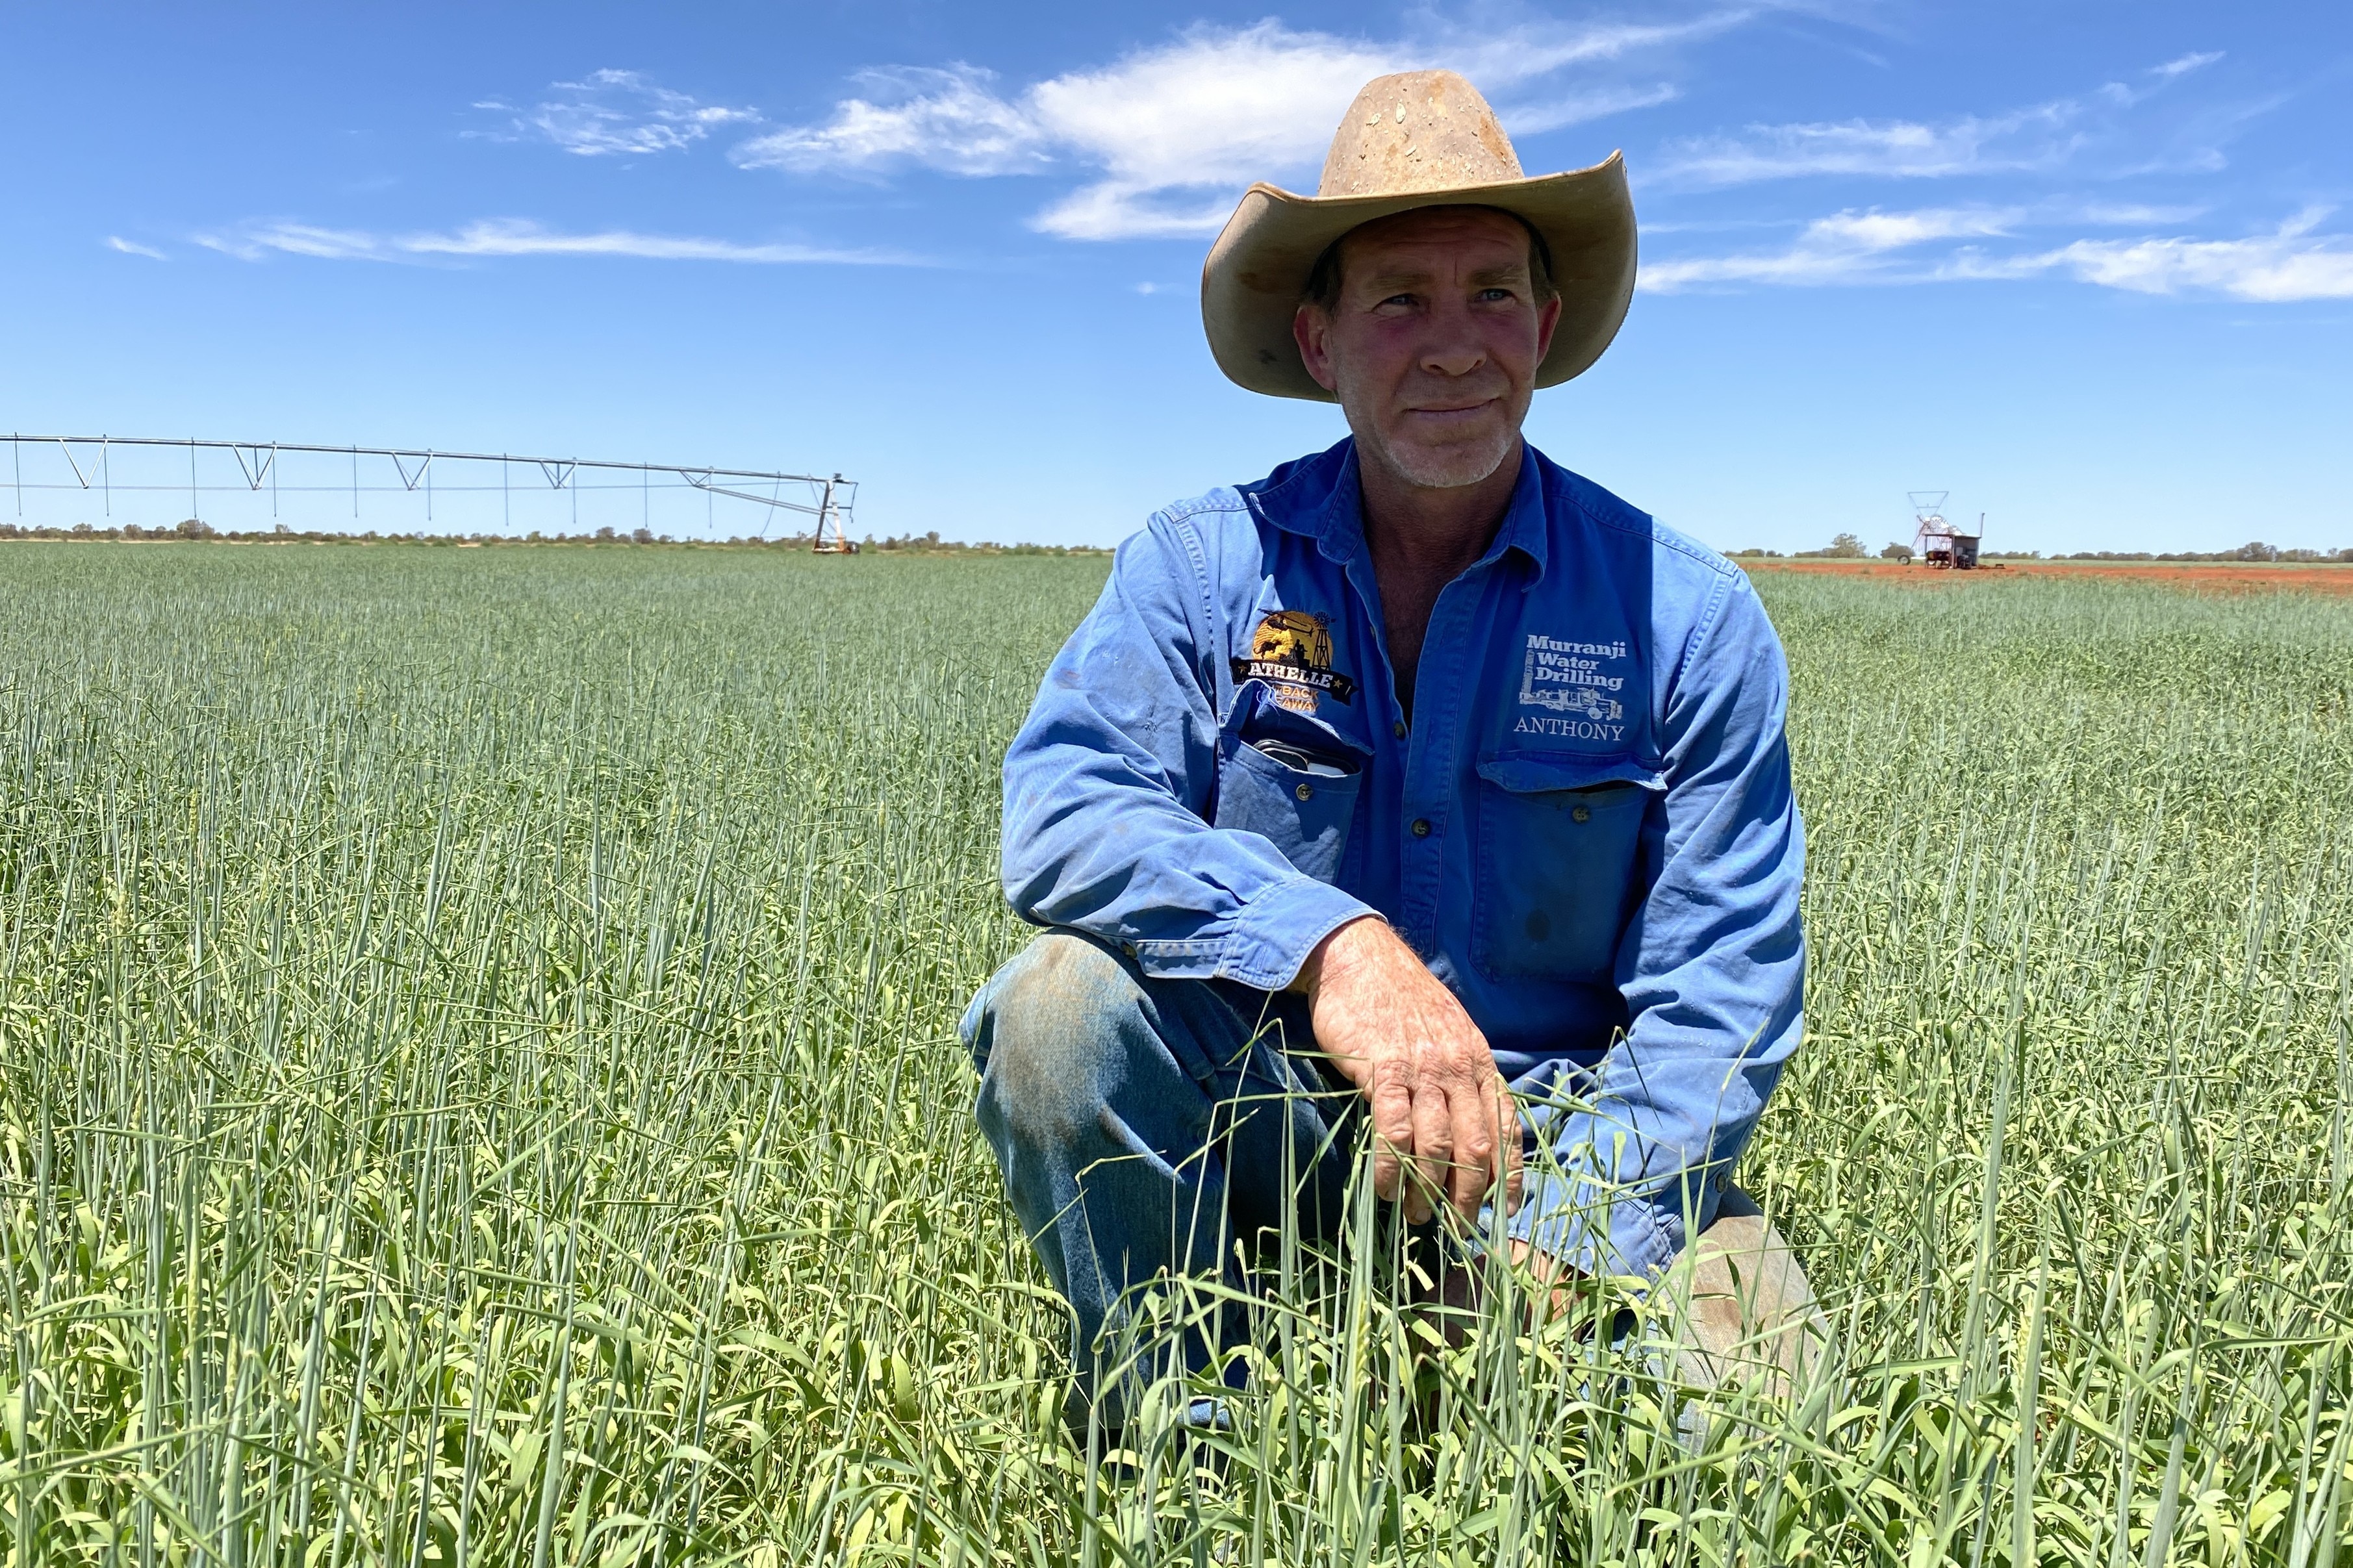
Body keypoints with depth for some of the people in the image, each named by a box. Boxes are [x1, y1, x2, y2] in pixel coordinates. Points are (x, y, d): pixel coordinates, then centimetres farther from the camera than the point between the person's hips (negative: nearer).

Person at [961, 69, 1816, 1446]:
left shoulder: (1689, 618, -5)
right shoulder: (1205, 568, -3)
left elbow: (1719, 998, -7)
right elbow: (1062, 814, -19)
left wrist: (1552, 1255, -21)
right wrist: (1333, 944, -36)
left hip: (1563, 1150, 1)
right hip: (1255, 1125, 0)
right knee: (1064, 1003, -27)